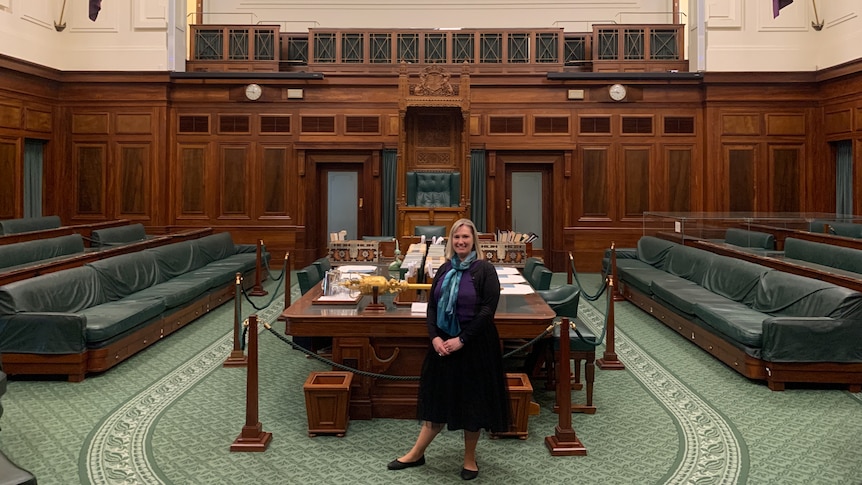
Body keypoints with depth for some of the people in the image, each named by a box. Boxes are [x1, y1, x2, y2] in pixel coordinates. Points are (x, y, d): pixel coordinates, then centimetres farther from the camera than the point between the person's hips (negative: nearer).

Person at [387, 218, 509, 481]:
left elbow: (488, 310, -14)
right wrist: (435, 337, -8)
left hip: (475, 345, -4)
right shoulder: (444, 270, 8)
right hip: (443, 343, 4)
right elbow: (432, 306, 7)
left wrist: (462, 339, -17)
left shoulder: (485, 269, -8)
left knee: (472, 400, 7)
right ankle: (416, 454, 24)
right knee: (439, 399, 13)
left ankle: (470, 459, 23)